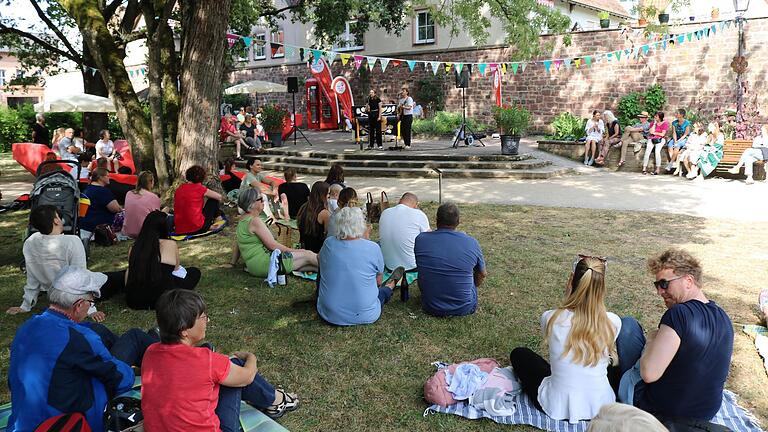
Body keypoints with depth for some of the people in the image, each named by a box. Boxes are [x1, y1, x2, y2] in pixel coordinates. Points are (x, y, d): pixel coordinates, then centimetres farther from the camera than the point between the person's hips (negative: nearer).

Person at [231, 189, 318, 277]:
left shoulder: (242, 221, 15)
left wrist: (232, 263, 31)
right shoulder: (255, 221, -15)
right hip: (265, 264, -10)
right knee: (308, 255, -3)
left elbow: (236, 245, 22)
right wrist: (295, 251, -9)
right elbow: (272, 245, -18)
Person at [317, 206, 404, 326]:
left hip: (328, 314, 3)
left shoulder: (328, 244, -9)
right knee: (383, 289, 25)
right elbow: (378, 282, 1)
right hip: (364, 317, -2)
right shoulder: (373, 248, -16)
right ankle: (390, 285, 57)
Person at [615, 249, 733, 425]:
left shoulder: (679, 314, -28)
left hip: (659, 413, -7)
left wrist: (651, 341, -13)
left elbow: (649, 374, -31)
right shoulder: (724, 318, -2)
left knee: (627, 324, 3)